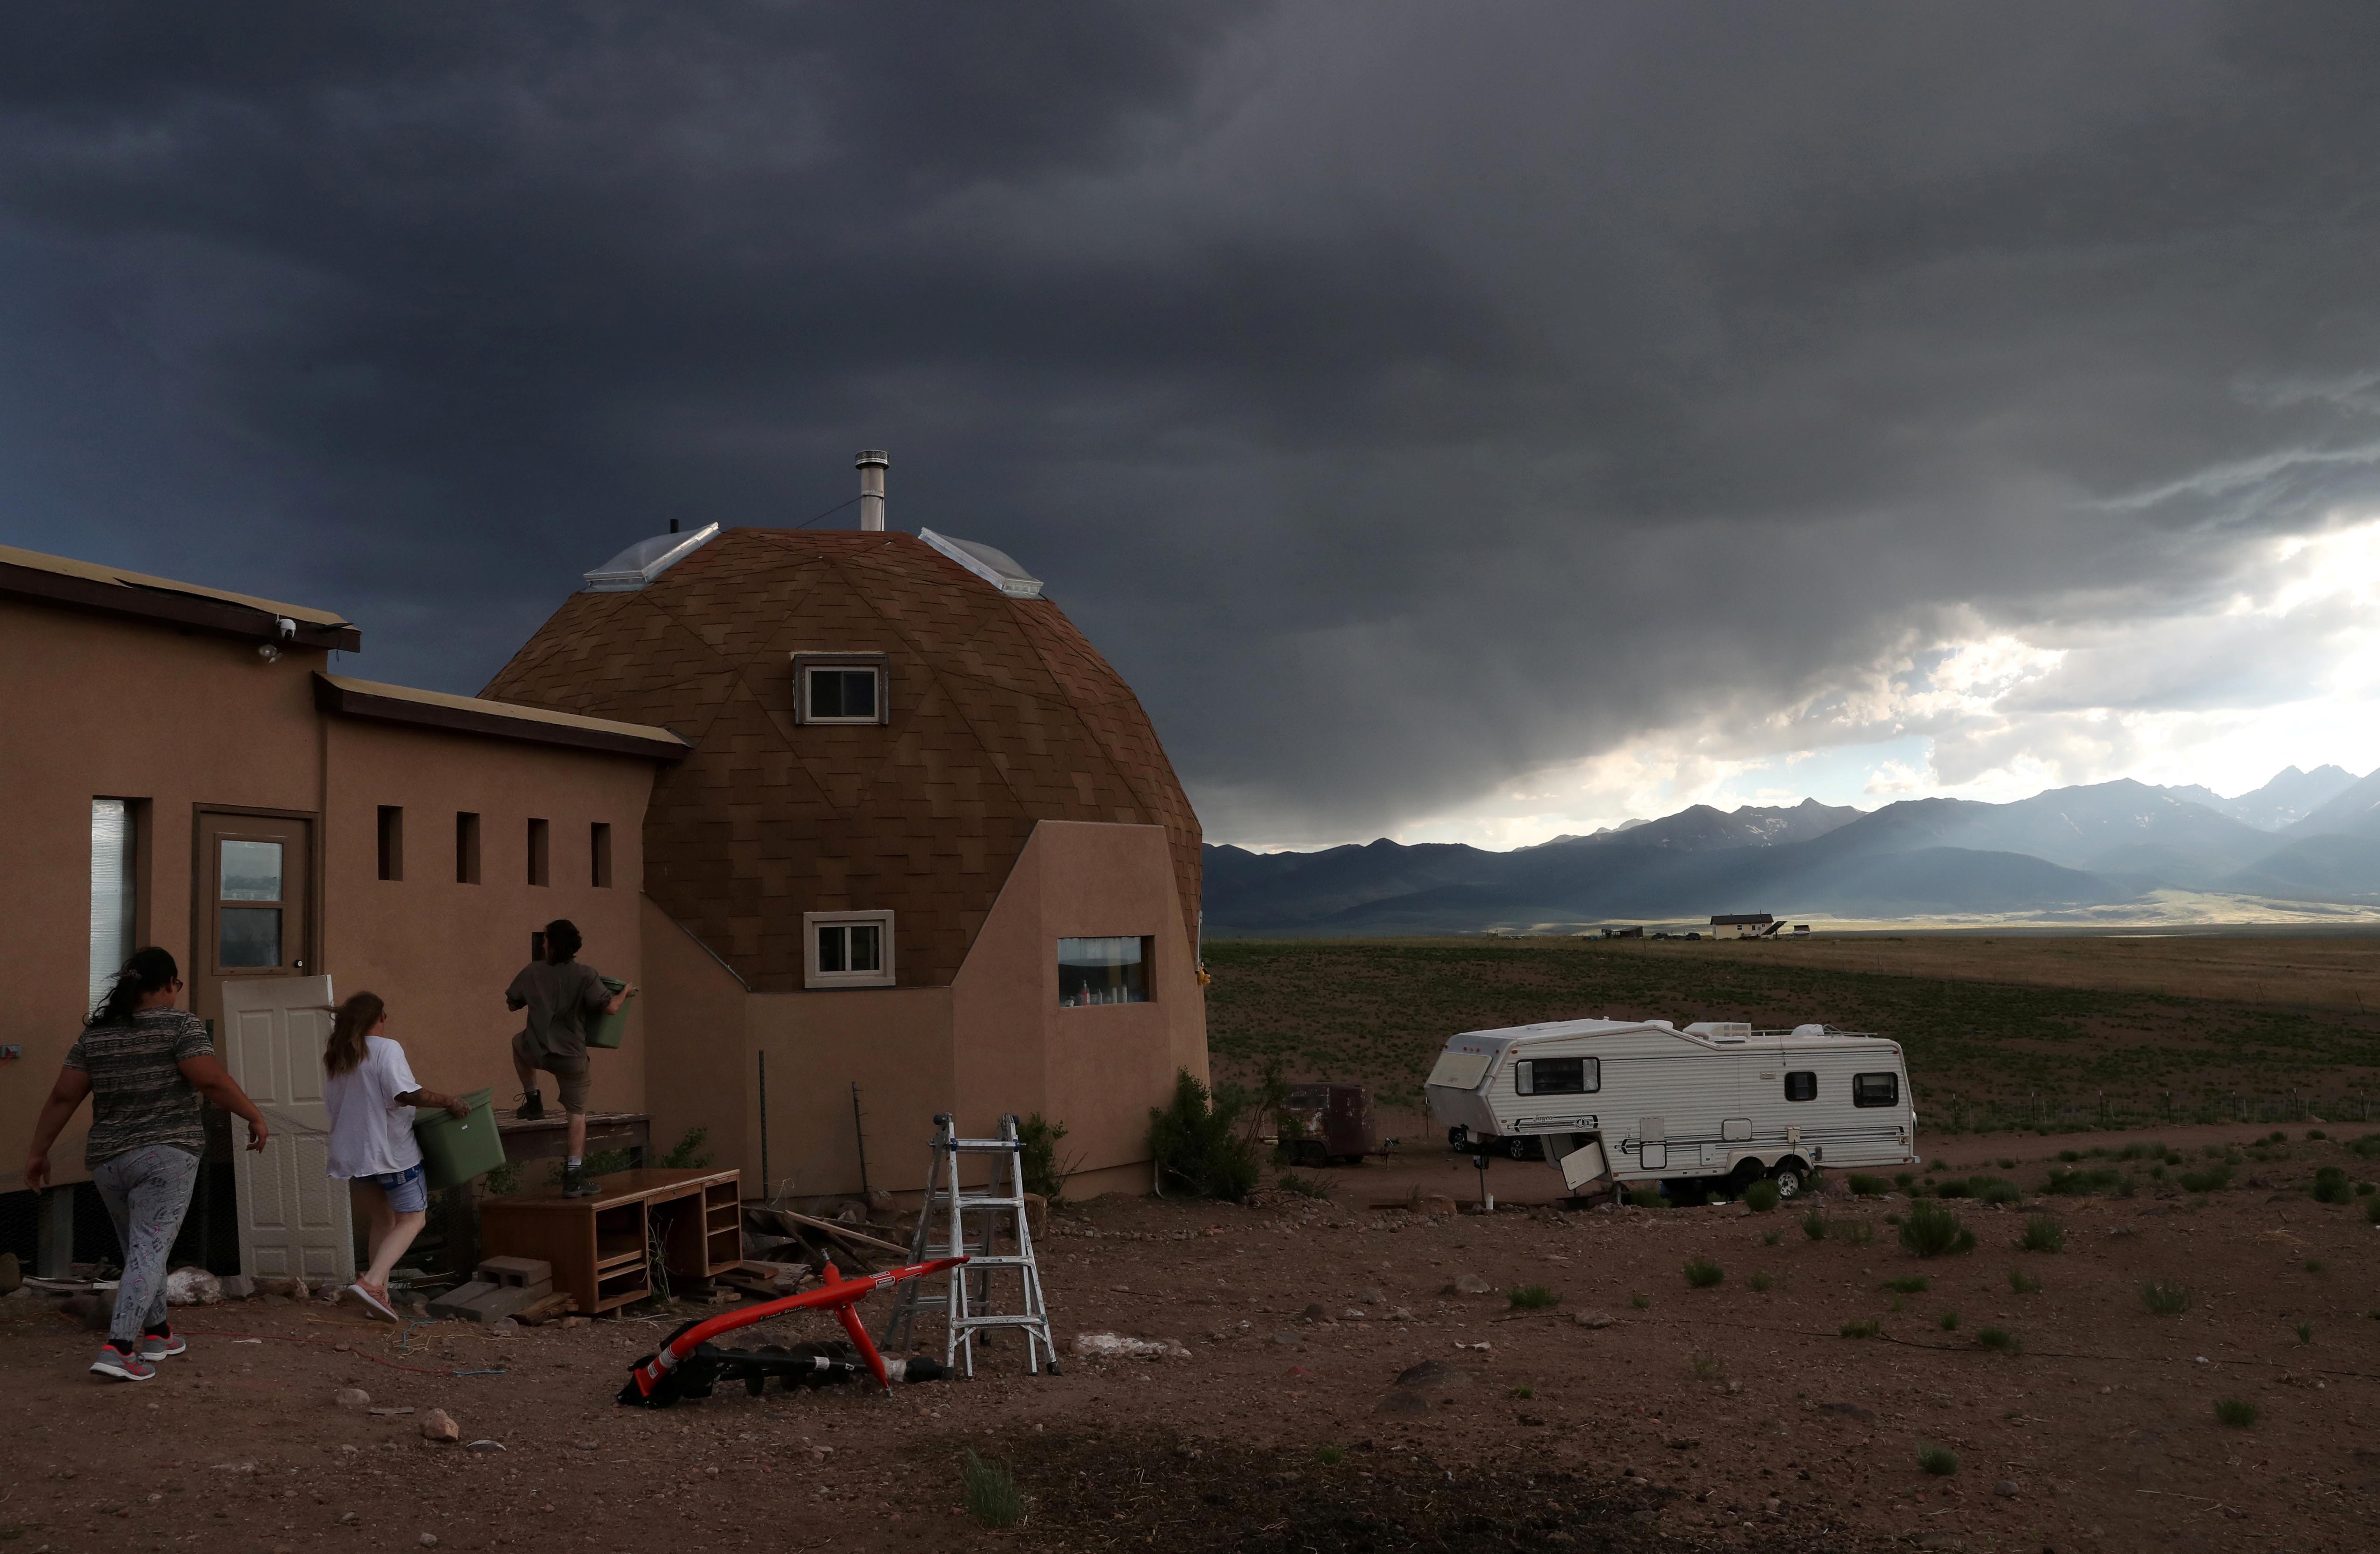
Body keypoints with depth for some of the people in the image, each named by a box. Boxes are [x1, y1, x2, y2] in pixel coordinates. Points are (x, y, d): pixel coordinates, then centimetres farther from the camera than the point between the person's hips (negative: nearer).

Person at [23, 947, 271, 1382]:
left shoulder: (95, 1034, 8)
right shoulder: (180, 1025, -8)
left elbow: (63, 1098, 8)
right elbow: (212, 1081, -15)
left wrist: (39, 1151, 15)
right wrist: (255, 1117, -4)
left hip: (107, 1159, 6)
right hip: (166, 1154, -6)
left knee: (140, 1246, 20)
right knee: (150, 1250, -7)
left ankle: (157, 1333, 28)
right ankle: (118, 1349, -17)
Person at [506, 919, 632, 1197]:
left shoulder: (532, 972, -1)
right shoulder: (585, 975, -9)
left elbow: (511, 1004, 12)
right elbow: (610, 1008, -14)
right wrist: (625, 993, 7)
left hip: (537, 1053, 2)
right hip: (572, 1057, -2)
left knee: (518, 1042, 37)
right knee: (578, 1114, 9)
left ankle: (532, 1101, 30)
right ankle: (574, 1176, 1)